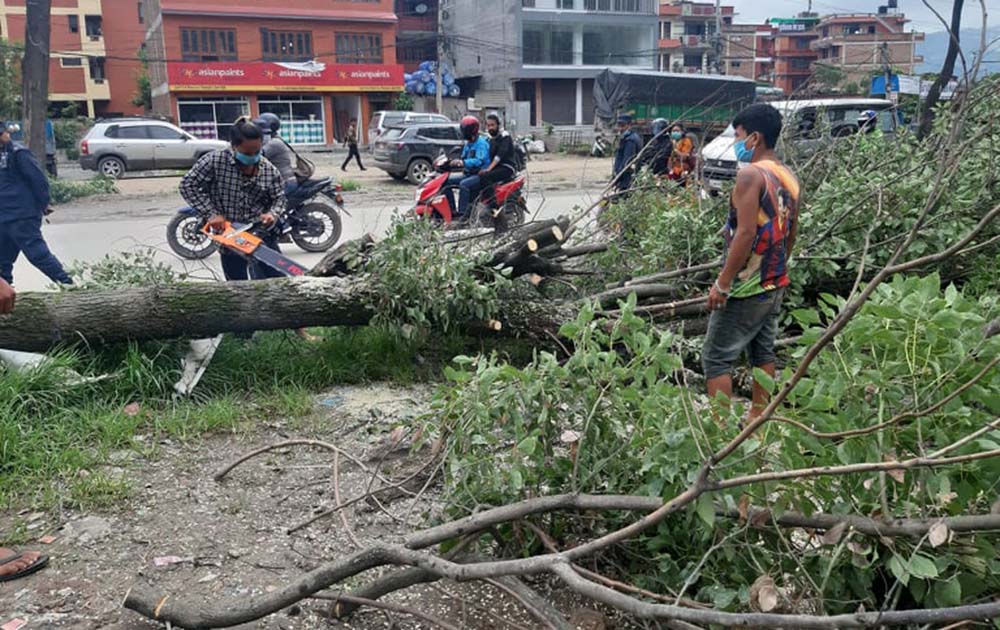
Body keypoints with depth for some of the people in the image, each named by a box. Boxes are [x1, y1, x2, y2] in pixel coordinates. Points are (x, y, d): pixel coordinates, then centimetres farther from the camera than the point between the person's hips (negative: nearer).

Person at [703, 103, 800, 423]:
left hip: (746, 288, -9)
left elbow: (746, 233, -23)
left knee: (716, 357, -2)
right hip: (774, 285, 9)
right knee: (763, 351, 16)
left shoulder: (750, 174, -17)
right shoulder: (789, 178, 8)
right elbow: (791, 234, 14)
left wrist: (721, 283, -19)